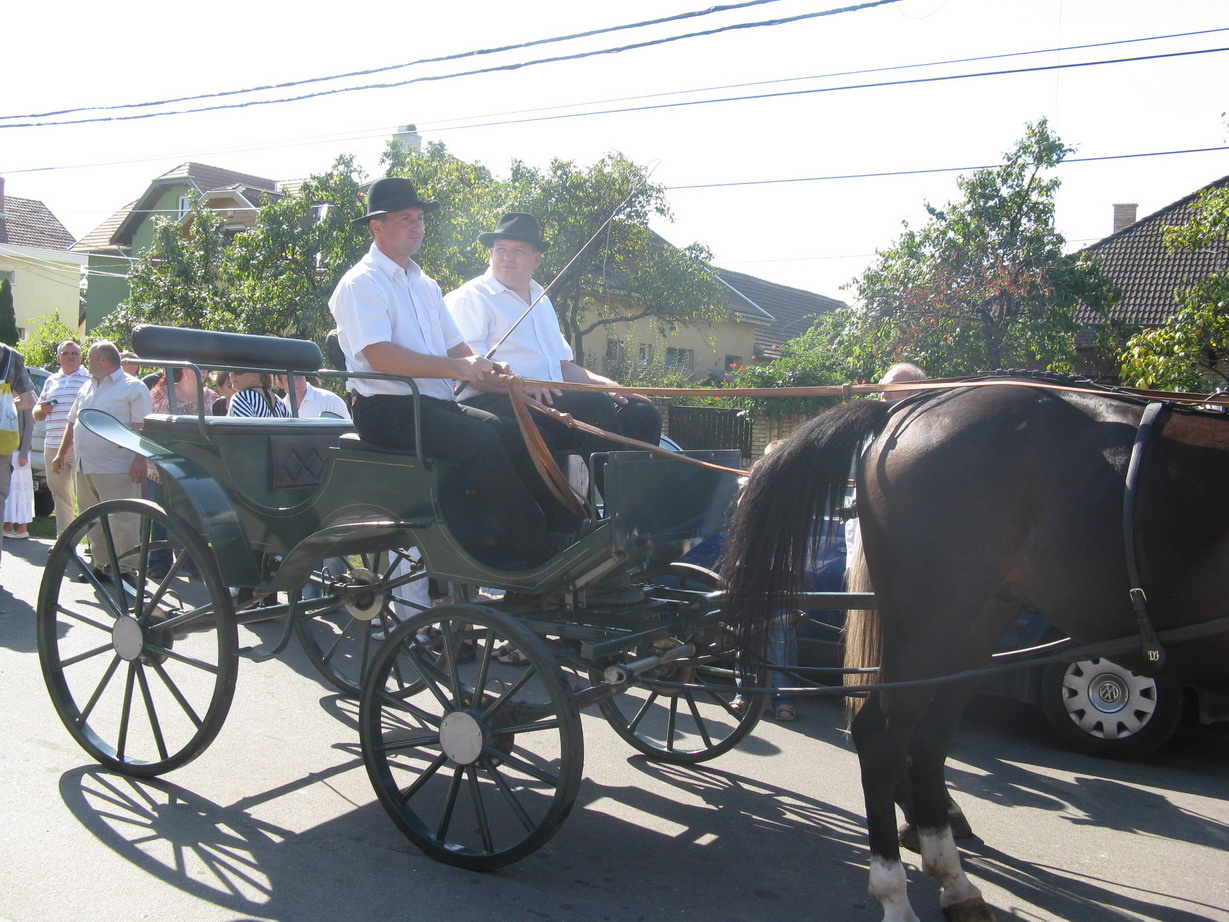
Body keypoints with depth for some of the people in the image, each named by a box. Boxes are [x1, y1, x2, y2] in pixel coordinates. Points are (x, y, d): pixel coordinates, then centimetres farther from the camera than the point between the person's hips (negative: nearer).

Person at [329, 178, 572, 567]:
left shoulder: (425, 285, 22)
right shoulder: (361, 283, -4)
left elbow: (456, 347, 19)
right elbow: (379, 355, -19)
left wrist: (487, 370, -5)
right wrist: (457, 368, -25)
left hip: (437, 404, 8)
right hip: (387, 410, -8)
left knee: (514, 433, -16)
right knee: (479, 439, -29)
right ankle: (543, 551, -26)